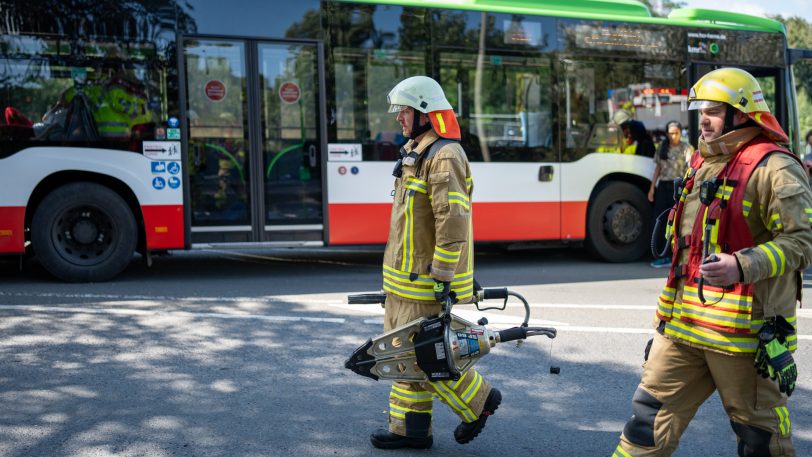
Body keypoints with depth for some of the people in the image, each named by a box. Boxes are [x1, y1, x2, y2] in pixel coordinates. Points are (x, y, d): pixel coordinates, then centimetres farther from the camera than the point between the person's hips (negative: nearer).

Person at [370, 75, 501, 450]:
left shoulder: (444, 157, -17)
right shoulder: (414, 154, 16)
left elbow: (454, 222, -24)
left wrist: (444, 278, -24)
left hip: (427, 280, -10)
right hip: (405, 276, 10)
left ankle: (479, 400, 15)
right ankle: (409, 428, 23)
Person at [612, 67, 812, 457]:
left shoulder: (773, 168, -11)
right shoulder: (702, 164, 15)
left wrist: (742, 266, -31)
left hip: (744, 329, -7)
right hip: (683, 323, 8)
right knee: (651, 413, 11)